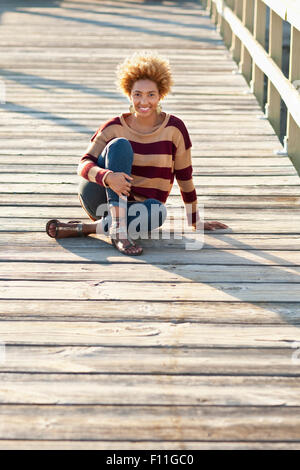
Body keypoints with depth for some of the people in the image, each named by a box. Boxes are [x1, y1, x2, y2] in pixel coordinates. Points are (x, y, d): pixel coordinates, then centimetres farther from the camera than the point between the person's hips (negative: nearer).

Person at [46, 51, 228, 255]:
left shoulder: (174, 128, -3)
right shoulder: (115, 128, -4)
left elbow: (185, 177, 3)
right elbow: (84, 164, -13)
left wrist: (195, 222, 10)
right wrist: (108, 177, -35)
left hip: (137, 209, 1)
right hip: (100, 199, 0)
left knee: (158, 212, -36)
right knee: (120, 145, -24)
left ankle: (80, 229, -27)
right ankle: (118, 229, -35)